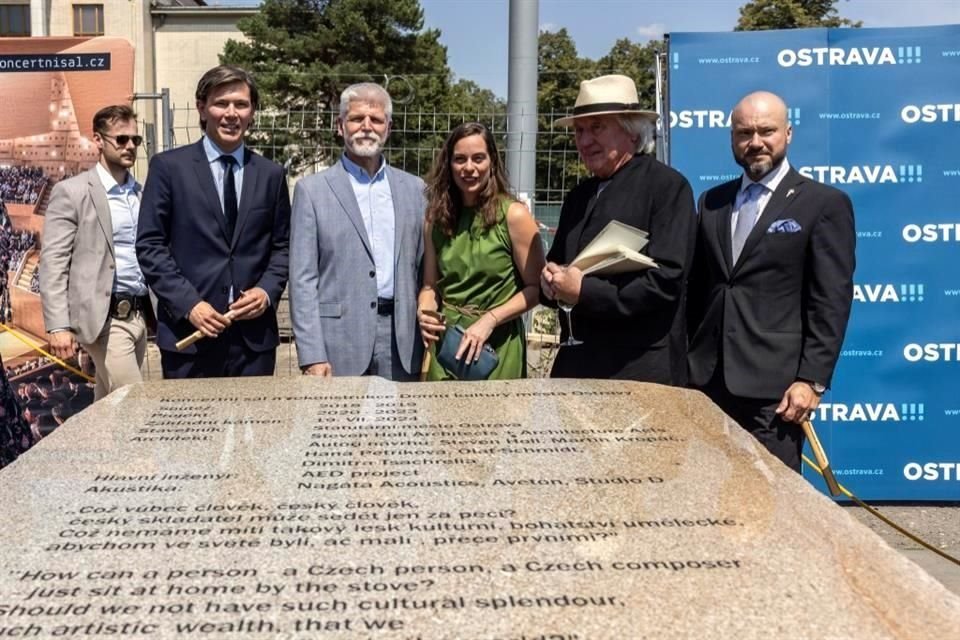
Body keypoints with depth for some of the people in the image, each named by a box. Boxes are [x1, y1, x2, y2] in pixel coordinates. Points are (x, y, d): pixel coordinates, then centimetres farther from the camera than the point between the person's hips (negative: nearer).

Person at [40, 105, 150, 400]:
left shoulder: (143, 192, 13)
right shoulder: (71, 192, -5)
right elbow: (52, 263, -9)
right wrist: (58, 326, -16)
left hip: (138, 315, 6)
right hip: (105, 319, -6)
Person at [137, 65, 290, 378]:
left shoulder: (271, 174, 11)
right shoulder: (169, 167, 3)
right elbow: (149, 246, 0)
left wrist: (268, 290, -5)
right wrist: (188, 303, -11)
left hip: (254, 333, 2)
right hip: (188, 332, -2)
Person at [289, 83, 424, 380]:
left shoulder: (414, 189, 11)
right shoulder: (312, 189, 2)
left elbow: (424, 269, 12)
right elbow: (303, 278, -3)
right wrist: (312, 356, -10)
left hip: (402, 343, 3)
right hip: (339, 343, -2)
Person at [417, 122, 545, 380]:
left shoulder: (513, 214, -8)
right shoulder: (436, 218, 5)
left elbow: (536, 287, -8)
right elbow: (430, 285, 10)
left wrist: (489, 320, -18)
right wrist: (424, 312, -10)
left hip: (498, 344, -4)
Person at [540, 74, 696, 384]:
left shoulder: (668, 186, -6)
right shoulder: (578, 197, 15)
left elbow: (665, 280, -16)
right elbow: (555, 264, 21)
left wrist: (584, 292, -17)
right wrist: (551, 280, -2)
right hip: (576, 363, 6)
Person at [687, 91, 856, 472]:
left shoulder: (824, 204, 0)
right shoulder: (712, 202, 15)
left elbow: (831, 302, -6)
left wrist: (812, 379, -13)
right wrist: (684, 362, 10)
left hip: (774, 384, -4)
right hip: (706, 379, 5)